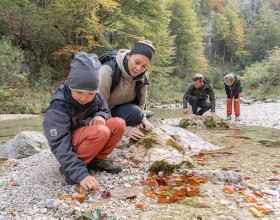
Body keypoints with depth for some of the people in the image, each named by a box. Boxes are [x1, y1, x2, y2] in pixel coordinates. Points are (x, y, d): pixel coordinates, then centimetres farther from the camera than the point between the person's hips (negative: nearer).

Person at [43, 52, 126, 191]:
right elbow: (60, 146, -32)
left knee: (118, 124, -16)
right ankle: (70, 169, -16)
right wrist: (81, 174, -41)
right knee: (101, 132, -33)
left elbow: (105, 110, 9)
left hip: (88, 136, 7)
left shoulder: (95, 96, -10)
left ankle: (97, 159, -2)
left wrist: (101, 116, -19)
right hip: (69, 142, -6)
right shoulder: (58, 107, -29)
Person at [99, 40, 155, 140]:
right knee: (134, 113, -29)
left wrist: (142, 119, -16)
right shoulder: (108, 71, -27)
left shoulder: (142, 77, -9)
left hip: (119, 110, 5)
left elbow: (141, 102, 5)